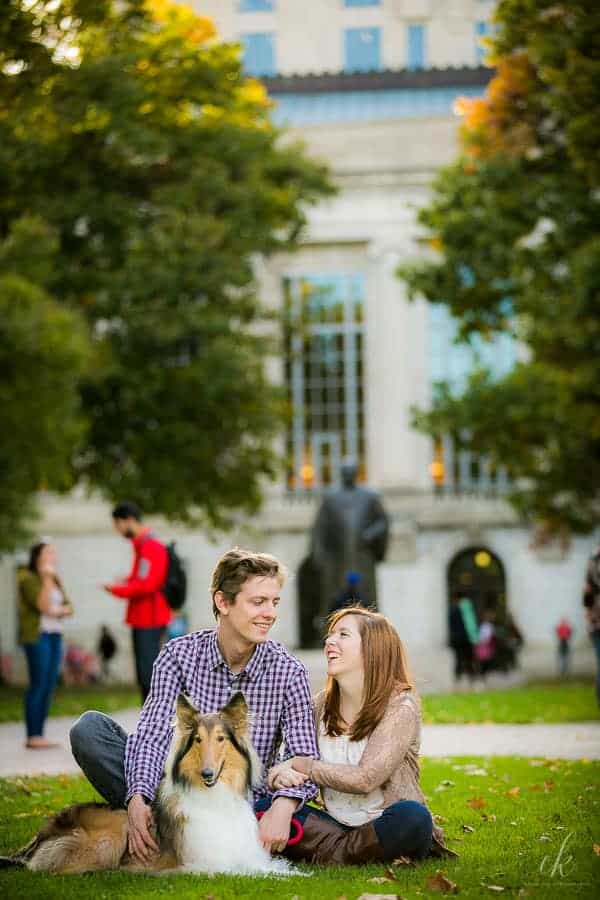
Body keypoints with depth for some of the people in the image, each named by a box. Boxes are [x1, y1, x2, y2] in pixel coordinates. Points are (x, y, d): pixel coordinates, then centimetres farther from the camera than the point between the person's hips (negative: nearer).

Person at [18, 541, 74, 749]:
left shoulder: (55, 580, 18)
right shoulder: (28, 578, -5)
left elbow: (69, 607, 13)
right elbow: (43, 605, -16)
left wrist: (58, 610, -8)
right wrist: (47, 579, -15)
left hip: (55, 636, 7)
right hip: (37, 636, -7)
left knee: (49, 686, 4)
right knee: (38, 685, -10)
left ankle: (39, 735, 6)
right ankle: (32, 737, -9)